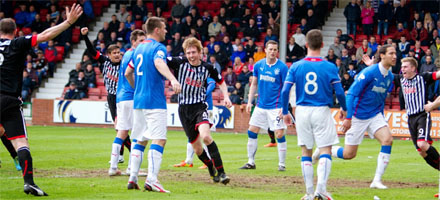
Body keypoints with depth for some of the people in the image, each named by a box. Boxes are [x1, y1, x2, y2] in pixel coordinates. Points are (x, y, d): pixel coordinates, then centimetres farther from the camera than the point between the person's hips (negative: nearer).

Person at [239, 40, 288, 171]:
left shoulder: (282, 67, -9)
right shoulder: (258, 65, 3)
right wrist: (249, 101, 8)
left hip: (276, 106, -5)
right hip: (261, 105, 5)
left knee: (280, 134, -8)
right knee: (252, 132, 5)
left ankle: (282, 164, 3)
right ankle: (251, 162, 16)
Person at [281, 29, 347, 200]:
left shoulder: (296, 66, 0)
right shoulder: (329, 67, -4)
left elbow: (285, 91, -3)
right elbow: (339, 92, -4)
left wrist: (285, 112, 9)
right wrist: (344, 109, 14)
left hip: (302, 111, 2)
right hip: (322, 110, -2)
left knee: (306, 152, 10)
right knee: (325, 151, 0)